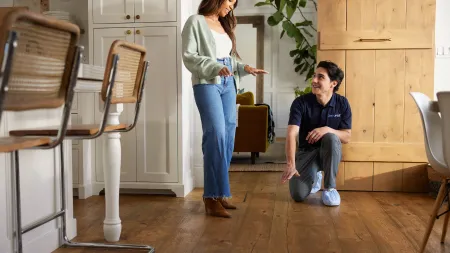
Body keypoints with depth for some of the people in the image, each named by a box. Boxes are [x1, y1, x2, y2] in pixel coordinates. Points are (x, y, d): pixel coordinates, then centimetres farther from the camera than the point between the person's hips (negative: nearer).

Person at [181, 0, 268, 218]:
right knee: (216, 136, -17)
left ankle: (220, 193, 8)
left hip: (228, 85, 7)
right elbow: (189, 57, -8)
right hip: (207, 84, -7)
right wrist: (216, 68, -20)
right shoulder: (196, 22, 1)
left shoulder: (225, 25, 22)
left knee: (228, 137, 1)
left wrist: (244, 68, 5)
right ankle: (212, 197, -13)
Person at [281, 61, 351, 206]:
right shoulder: (300, 102, -17)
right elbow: (291, 134, -28)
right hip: (306, 151, 0)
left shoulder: (342, 103, -9)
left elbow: (347, 137, -8)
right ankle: (314, 176, 20)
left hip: (330, 152, 0)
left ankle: (329, 188, -17)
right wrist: (291, 164, -43)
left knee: (331, 137, -36)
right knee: (298, 195, -19)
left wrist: (327, 129, -30)